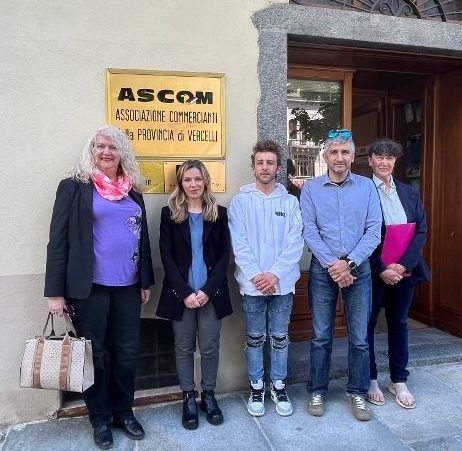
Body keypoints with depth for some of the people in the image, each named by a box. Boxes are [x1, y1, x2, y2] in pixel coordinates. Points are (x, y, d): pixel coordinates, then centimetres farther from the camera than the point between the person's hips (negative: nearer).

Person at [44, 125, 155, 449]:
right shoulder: (75, 187, -3)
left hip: (128, 287, 4)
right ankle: (100, 418, 30)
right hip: (90, 288, -4)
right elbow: (59, 240, -6)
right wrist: (56, 291, -9)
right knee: (96, 354, 10)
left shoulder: (133, 190, 10)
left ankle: (124, 411, 33)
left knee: (127, 353, 12)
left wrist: (146, 281, 12)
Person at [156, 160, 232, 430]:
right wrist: (185, 292, -12)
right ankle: (188, 398, 24)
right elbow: (166, 256, -3)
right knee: (184, 347, 9)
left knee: (210, 347, 7)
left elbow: (225, 254, 0)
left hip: (212, 292, 1)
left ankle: (209, 395, 26)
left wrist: (208, 290, -10)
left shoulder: (219, 213, 5)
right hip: (181, 293, 0)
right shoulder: (170, 213, 2)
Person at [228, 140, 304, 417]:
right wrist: (256, 276, -14)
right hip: (252, 284, -1)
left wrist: (275, 274, -14)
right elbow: (239, 244, -6)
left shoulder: (290, 202, 3)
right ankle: (257, 387, 28)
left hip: (283, 283, 1)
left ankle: (279, 387, 30)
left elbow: (296, 244, -4)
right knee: (255, 339, 11)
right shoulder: (241, 201, 0)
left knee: (280, 338, 13)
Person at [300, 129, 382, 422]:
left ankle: (358, 392, 27)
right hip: (323, 269, 0)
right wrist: (332, 264, -14)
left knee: (359, 337, 9)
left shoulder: (367, 187, 2)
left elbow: (374, 231, -3)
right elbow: (310, 232, -5)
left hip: (358, 269, 1)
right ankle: (317, 391, 25)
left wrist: (349, 263, -13)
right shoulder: (311, 189, 1)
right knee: (321, 336, 8)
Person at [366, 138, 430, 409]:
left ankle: (399, 381, 29)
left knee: (399, 323, 14)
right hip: (373, 271, -4)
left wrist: (402, 265, -11)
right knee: (367, 324, 8)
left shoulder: (409, 193, 9)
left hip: (405, 270, 4)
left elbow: (421, 232, 2)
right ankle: (370, 380, 24)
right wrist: (382, 269, -15)